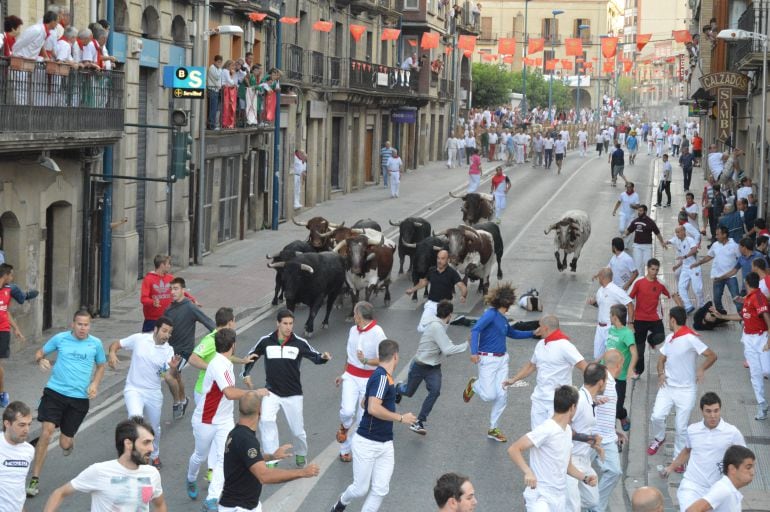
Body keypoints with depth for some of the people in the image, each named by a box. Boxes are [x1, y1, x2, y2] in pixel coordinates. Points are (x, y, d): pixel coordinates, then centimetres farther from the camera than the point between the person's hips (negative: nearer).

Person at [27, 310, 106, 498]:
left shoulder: (95, 344, 3)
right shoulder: (60, 339, -1)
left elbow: (100, 366, 19)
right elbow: (40, 353, 10)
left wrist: (94, 384, 2)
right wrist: (40, 360, -14)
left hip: (79, 398, 1)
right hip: (55, 392, -1)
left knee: (65, 444, 3)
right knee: (47, 431, -16)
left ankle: (69, 441, 45)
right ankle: (35, 479, -8)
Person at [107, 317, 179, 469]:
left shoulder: (168, 350, -5)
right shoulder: (139, 339, -10)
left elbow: (170, 376, -12)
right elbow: (115, 344, 1)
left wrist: (173, 368, -35)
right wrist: (112, 353, -22)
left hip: (154, 394, 3)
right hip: (134, 389, -3)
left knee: (155, 428, 17)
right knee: (136, 417, -31)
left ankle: (154, 455, 44)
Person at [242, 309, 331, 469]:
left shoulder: (299, 343, -8)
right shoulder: (266, 341, -6)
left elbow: (314, 356, 0)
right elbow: (251, 356, 9)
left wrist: (323, 357, -22)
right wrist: (246, 373, -4)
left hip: (293, 394, 0)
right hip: (272, 392, 0)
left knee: (297, 430, 6)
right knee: (266, 420, -24)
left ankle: (300, 454, 37)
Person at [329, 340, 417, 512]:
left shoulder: (382, 376, 12)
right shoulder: (382, 377, -18)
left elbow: (365, 402, 26)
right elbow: (373, 408, -29)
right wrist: (401, 418, -19)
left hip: (385, 445, 9)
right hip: (366, 444, -9)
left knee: (380, 490, 0)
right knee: (361, 489, 4)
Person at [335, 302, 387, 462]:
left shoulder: (377, 333, -15)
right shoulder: (353, 330, 5)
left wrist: (366, 361, -31)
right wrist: (343, 374, 22)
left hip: (368, 380, -3)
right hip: (351, 377, 3)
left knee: (362, 417, 4)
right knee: (347, 411, -18)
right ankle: (344, 427, 16)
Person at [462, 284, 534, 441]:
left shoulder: (502, 318, 11)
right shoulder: (491, 314, -14)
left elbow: (513, 333, 29)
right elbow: (475, 329, -25)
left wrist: (532, 333, 23)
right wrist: (474, 352, -34)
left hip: (502, 359, 8)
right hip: (488, 359, -8)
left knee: (502, 395, 4)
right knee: (489, 396, -8)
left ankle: (492, 429, 16)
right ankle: (473, 385, 25)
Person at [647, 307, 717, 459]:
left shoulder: (690, 338, -17)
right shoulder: (669, 338, 8)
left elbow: (712, 356, -18)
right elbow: (662, 359, 20)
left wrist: (701, 369, -34)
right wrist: (661, 373, 0)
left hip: (686, 390, -6)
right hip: (667, 386, 6)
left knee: (681, 427, -1)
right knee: (656, 416, -6)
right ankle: (659, 438, 24)